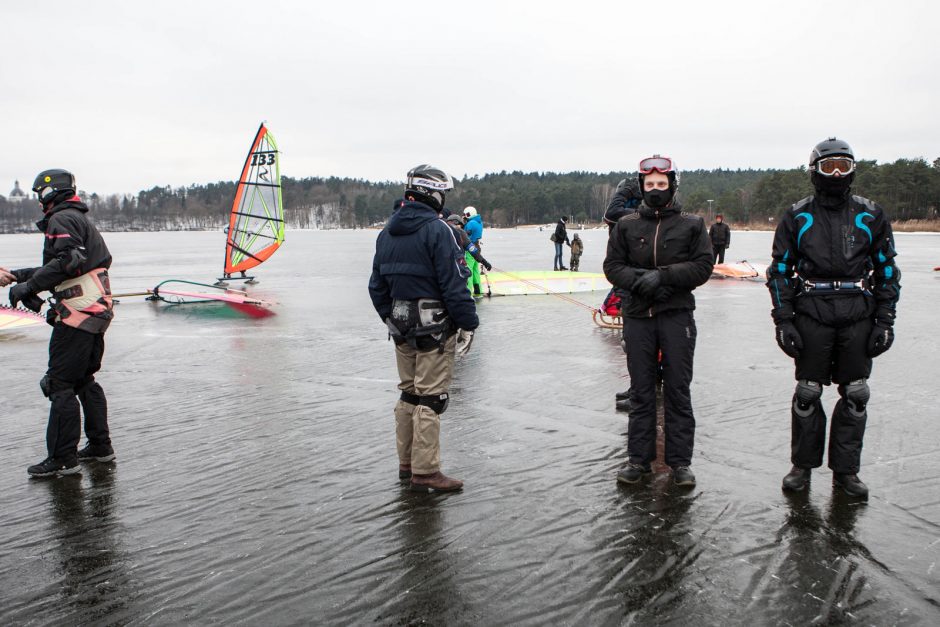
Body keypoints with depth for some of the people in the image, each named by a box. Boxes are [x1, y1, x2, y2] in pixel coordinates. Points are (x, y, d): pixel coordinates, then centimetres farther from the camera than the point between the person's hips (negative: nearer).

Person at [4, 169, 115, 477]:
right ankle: (100, 447, 22)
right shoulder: (80, 220, 24)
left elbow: (68, 261, -22)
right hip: (96, 312, 10)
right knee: (84, 381, 17)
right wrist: (21, 275, 24)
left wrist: (29, 286, -17)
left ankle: (63, 459, -3)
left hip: (77, 312, -10)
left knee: (60, 384, -6)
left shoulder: (62, 219, -8)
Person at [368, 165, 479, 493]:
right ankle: (425, 472, 2)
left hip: (401, 327, 8)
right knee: (430, 398, -2)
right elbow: (454, 285, -18)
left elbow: (377, 285, 13)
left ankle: (407, 462, 26)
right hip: (434, 327, -8)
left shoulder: (387, 232, 9)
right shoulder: (437, 230, -15)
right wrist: (468, 323, -10)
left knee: (409, 393, 17)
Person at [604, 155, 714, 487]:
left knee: (678, 390, 3)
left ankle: (680, 461, 12)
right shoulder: (626, 225, 9)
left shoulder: (691, 225, 4)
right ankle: (639, 458, 17)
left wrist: (663, 275, -15)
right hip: (637, 316, 2)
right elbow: (612, 266, 5)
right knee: (641, 390, 8)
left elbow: (703, 266, -3)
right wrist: (639, 280, -13)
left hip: (677, 315, -1)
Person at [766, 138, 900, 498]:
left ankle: (846, 469, 17)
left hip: (859, 319, 2)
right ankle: (802, 465, 18)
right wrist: (783, 321, -3)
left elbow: (887, 272, 10)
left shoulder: (871, 217, 8)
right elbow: (780, 272, 4)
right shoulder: (797, 218, 4)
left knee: (855, 396, 5)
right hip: (811, 317, -1)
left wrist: (885, 322, 3)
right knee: (807, 394, 4)